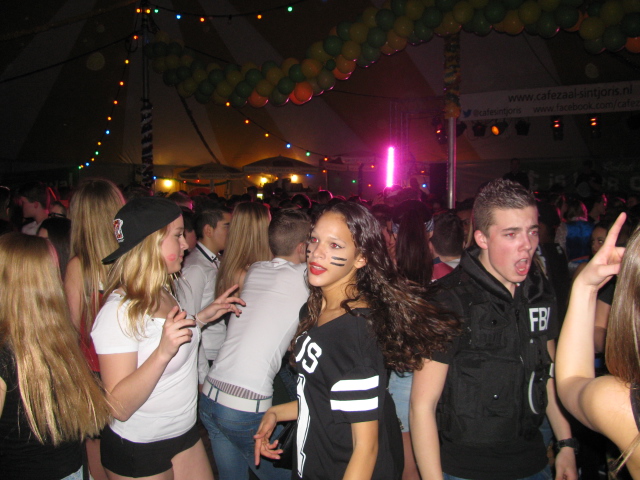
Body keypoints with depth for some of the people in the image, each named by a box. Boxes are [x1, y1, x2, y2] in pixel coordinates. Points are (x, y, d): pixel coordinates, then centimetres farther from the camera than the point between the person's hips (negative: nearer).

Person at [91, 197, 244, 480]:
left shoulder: (163, 293, 2)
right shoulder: (119, 310, -24)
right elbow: (120, 407, -27)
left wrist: (202, 318, 7)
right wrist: (163, 352, -39)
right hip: (138, 449, -7)